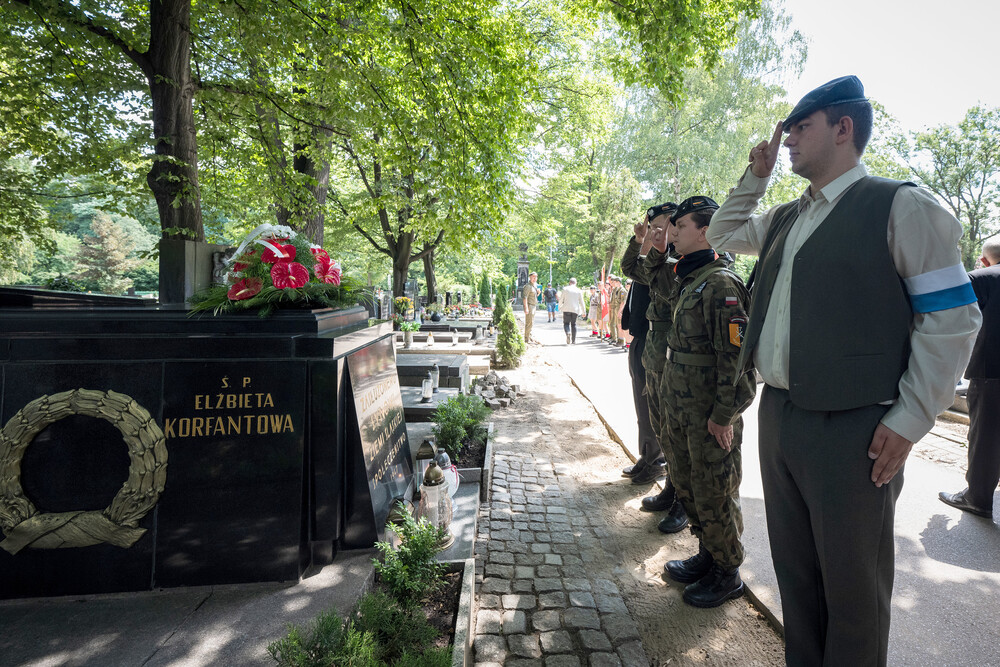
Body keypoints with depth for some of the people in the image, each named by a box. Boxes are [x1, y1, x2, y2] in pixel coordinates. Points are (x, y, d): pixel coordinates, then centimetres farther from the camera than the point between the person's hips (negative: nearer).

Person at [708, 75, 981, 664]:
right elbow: (723, 234, 30)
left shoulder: (901, 206, -6)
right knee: (794, 571, 19)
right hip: (777, 417, 7)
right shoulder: (784, 220, 14)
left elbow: (952, 317, -9)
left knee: (853, 588, 9)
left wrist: (909, 422, -13)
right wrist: (756, 174, 16)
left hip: (852, 430, -6)